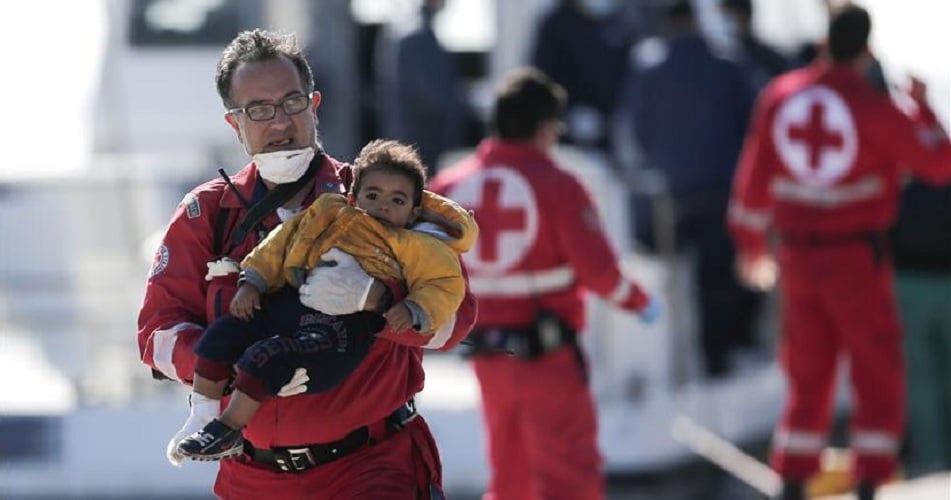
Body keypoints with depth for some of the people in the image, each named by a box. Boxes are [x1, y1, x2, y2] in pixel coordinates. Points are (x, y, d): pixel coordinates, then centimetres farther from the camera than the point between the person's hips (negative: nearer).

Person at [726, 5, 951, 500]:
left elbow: (753, 179, 7)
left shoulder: (779, 97, 0)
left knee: (808, 379, 15)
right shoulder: (874, 107, -16)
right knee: (878, 379, 4)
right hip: (858, 255, -5)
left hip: (798, 254, 5)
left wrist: (751, 245, 21)